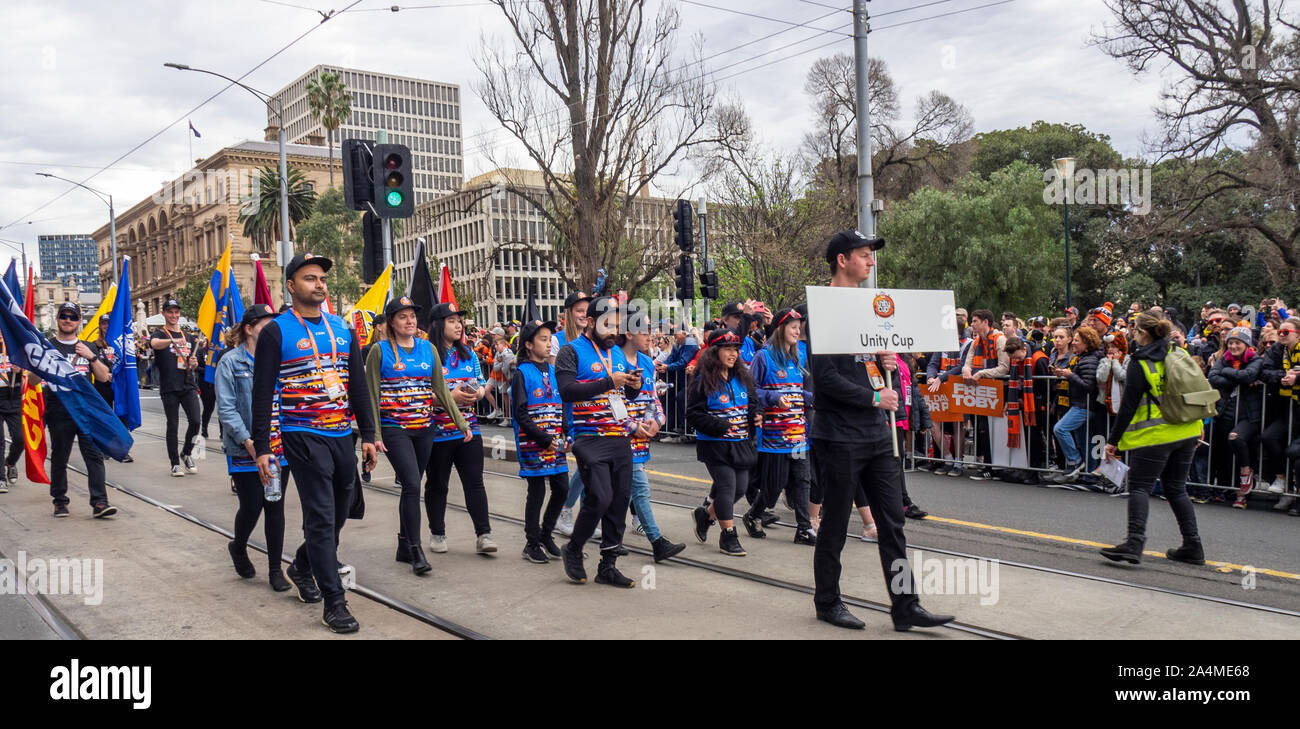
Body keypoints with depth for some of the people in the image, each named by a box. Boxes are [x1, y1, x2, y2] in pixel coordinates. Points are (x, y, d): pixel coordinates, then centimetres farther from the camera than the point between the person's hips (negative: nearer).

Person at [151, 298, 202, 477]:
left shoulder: (189, 337, 17)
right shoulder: (159, 334, 2)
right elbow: (154, 343, -24)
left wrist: (194, 364, -2)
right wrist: (173, 341, -43)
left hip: (188, 386, 3)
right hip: (169, 387, -3)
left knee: (195, 421, -8)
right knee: (173, 425, 0)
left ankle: (186, 453, 16)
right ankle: (175, 463, 10)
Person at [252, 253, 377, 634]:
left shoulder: (342, 330, 11)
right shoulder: (276, 332, -4)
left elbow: (358, 384, 12)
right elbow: (263, 392, -6)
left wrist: (367, 435, 7)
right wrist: (261, 447, -9)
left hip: (342, 436, 6)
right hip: (303, 437, -6)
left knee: (338, 513, 16)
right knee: (321, 517, -5)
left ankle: (301, 567, 41)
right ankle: (334, 603, 3)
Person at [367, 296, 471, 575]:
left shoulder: (428, 349, 9)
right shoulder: (380, 350, -2)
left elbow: (441, 390, 11)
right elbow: (372, 395, -3)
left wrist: (461, 423, 7)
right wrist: (374, 435, -9)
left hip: (424, 429, 4)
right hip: (393, 429, -4)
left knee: (411, 486, 11)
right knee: (412, 484, -14)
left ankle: (404, 547, 23)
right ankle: (416, 550, -7)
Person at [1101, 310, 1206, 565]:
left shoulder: (1140, 363, -11)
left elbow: (1128, 406, -12)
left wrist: (1113, 440, -8)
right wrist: (1197, 425, 26)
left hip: (1154, 434, -7)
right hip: (1187, 431, 7)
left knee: (1139, 486, -4)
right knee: (1176, 488, 14)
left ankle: (1135, 541, -18)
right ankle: (1192, 546, 15)